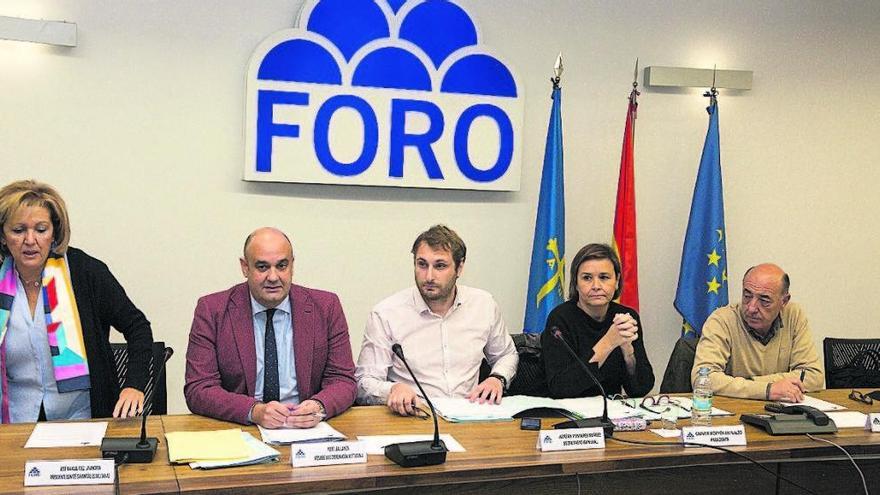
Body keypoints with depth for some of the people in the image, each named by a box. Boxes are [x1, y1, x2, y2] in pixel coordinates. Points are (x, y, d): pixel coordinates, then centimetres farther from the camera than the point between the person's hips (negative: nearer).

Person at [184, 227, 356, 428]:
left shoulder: (327, 307, 2)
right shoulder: (212, 310, -2)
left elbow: (342, 381, 2)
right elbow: (198, 390, -7)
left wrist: (319, 407, -20)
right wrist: (255, 411, -24)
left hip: (306, 431, 1)